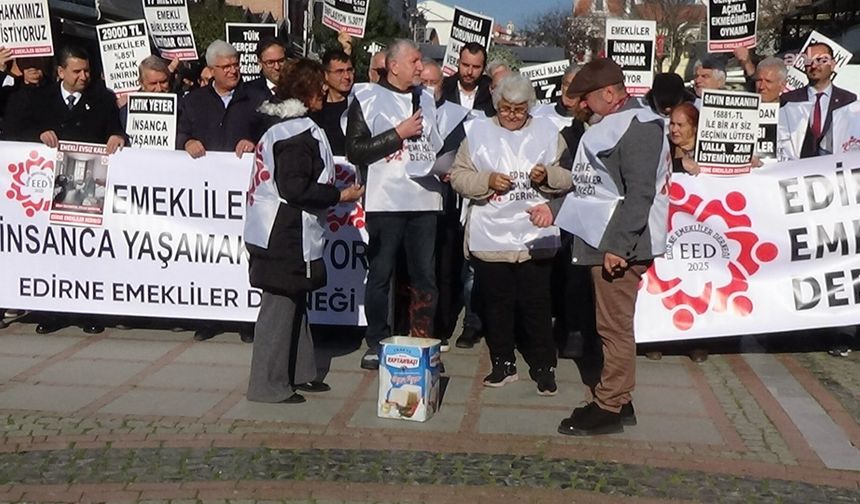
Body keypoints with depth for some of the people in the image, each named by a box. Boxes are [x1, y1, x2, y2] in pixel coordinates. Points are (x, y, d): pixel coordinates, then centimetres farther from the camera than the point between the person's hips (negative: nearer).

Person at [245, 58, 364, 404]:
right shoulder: (299, 131, -17)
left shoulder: (278, 123, 14)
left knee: (293, 301, 18)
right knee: (280, 304, -3)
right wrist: (339, 194, -14)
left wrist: (326, 173, 18)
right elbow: (295, 188, -22)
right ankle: (269, 385, 5)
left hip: (279, 231, 11)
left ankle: (296, 372, 28)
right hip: (287, 235, -11)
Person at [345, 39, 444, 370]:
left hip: (424, 197, 5)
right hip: (385, 200, -4)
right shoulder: (368, 98, -1)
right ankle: (377, 343, 13)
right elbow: (354, 151, -8)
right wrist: (399, 133, -10)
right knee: (380, 274, 2)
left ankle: (423, 341, 14)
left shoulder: (426, 98, 16)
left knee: (424, 274, 5)